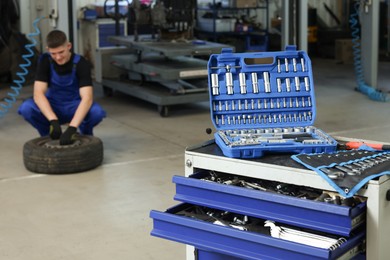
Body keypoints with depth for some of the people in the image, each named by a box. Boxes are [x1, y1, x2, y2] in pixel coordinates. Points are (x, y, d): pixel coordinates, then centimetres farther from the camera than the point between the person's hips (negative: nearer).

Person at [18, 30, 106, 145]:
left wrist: (72, 127, -46)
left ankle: (86, 135, 0)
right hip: (53, 107, 2)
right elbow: (38, 94, -25)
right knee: (26, 108, -29)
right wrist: (53, 121, -41)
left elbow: (87, 98, -33)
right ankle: (48, 135, 0)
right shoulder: (45, 61, -16)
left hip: (75, 106, -2)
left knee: (97, 112, -35)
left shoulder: (80, 63, -22)